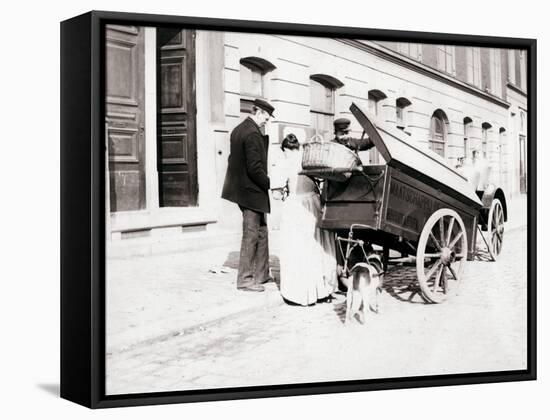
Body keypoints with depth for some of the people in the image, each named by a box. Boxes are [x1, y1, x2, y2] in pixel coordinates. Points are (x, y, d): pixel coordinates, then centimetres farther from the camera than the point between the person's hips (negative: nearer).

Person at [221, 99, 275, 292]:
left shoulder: (238, 129, 11)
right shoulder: (253, 134, -19)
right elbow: (255, 167, -23)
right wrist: (270, 184, -12)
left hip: (241, 188, 10)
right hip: (251, 191, -10)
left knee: (261, 232, 17)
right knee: (251, 235, -2)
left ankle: (261, 274, 23)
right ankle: (245, 280, 5)